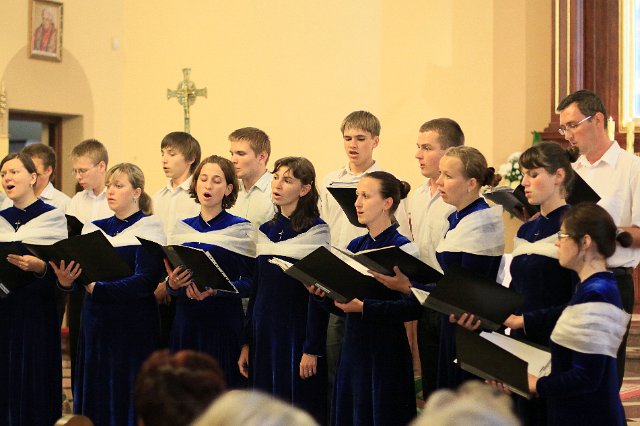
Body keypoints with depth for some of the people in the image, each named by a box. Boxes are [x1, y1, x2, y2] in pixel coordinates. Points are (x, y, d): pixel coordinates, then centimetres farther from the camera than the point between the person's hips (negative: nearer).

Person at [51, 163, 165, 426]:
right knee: (94, 398, 5)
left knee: (128, 395, -2)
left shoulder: (149, 228, -4)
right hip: (95, 323, 5)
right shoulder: (94, 229, 13)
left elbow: (145, 281, -16)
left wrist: (98, 288, -24)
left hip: (134, 325, -5)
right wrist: (65, 281, -19)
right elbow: (80, 275, 4)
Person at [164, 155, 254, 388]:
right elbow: (169, 283, 14)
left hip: (224, 324, -3)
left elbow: (250, 283, -6)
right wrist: (172, 284, -9)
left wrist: (214, 290, -20)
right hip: (186, 323, 3)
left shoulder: (241, 229, 0)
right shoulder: (181, 229, 11)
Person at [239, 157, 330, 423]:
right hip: (264, 332, 6)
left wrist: (312, 350, -14)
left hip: (296, 335, -6)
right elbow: (257, 289, 14)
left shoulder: (316, 231, -7)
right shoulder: (266, 230, 12)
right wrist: (247, 342, 11)